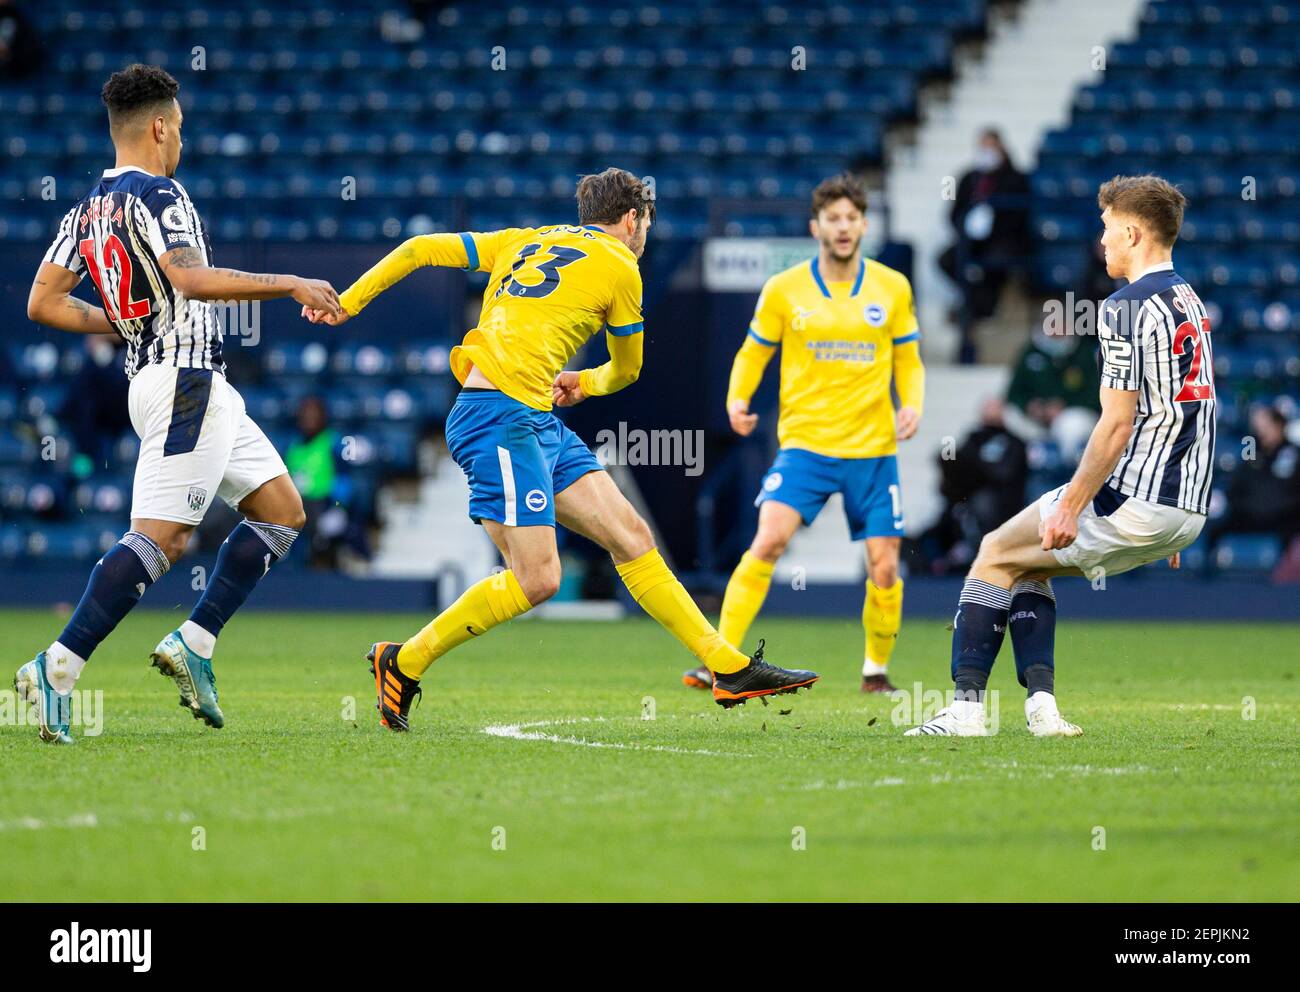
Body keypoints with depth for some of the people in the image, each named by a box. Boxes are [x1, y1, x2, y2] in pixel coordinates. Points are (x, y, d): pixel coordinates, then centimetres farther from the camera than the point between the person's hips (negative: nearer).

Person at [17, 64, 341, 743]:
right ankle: (57, 669, -17)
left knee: (281, 511, 13)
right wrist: (292, 285, -21)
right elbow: (193, 279, -27)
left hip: (202, 389, 10)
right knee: (156, 539, -14)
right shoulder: (156, 193, -11)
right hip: (183, 378, -10)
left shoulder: (87, 208, 15)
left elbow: (43, 303, 13)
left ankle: (193, 644, 8)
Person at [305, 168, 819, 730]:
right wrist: (584, 384, 38)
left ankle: (729, 669, 1)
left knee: (630, 536, 3)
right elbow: (627, 370, 17)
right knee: (536, 579, -12)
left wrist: (347, 303, 23)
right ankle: (404, 662, 2)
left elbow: (420, 249, 17)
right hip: (502, 414, -9)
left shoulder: (524, 242, 21)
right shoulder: (618, 267, 2)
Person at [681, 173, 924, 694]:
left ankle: (876, 670, 23)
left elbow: (909, 361, 12)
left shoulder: (892, 288, 3)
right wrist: (737, 399, -9)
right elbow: (753, 353, 10)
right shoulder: (784, 290, 0)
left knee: (884, 567, -1)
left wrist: (912, 405, -8)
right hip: (805, 441, -2)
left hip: (873, 447, 2)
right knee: (769, 539, -21)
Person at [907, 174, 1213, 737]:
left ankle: (967, 705, 4)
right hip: (1186, 511, 9)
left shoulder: (1127, 309, -15)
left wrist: (1071, 507, -15)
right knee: (1031, 565, 22)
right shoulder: (1190, 304, 14)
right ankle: (1041, 704, 9)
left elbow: (1117, 425, -20)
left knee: (996, 555, 8)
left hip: (1134, 501, -9)